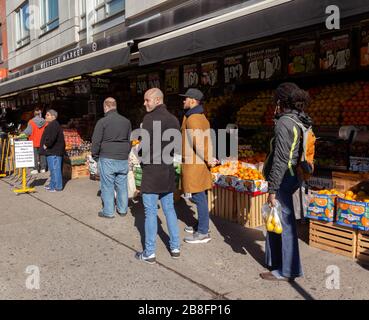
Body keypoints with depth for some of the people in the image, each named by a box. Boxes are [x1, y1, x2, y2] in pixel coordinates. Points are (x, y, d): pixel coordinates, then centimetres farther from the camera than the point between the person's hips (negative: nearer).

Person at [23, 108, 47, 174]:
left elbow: (27, 132, -10)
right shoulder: (45, 122, -3)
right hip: (42, 142, 2)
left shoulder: (31, 122, -10)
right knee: (42, 155, 9)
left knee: (35, 156, 5)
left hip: (34, 142, -2)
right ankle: (43, 168, 13)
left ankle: (35, 169, 6)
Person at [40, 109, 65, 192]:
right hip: (51, 151, 11)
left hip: (54, 152, -11)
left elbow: (52, 138, -29)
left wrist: (46, 145, -17)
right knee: (52, 169, 18)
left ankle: (57, 187, -1)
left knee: (55, 169, -7)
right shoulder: (51, 125, 18)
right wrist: (46, 145, 16)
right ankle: (52, 185, 28)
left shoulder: (54, 125, -17)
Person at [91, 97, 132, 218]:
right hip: (123, 159, 5)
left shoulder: (102, 122, -7)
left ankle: (108, 212, 9)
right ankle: (123, 209, 19)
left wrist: (95, 156, 6)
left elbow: (96, 141, -7)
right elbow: (130, 140, 17)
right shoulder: (126, 121, 10)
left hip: (107, 159, -5)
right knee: (122, 185, 11)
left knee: (107, 186, 3)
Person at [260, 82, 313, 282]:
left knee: (284, 224, 2)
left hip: (283, 181, -9)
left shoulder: (284, 123, -17)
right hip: (293, 178, 9)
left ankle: (287, 271, 17)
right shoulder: (301, 121, 9)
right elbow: (297, 155, 13)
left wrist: (273, 190, -17)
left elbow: (280, 160, -21)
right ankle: (274, 260, 37)